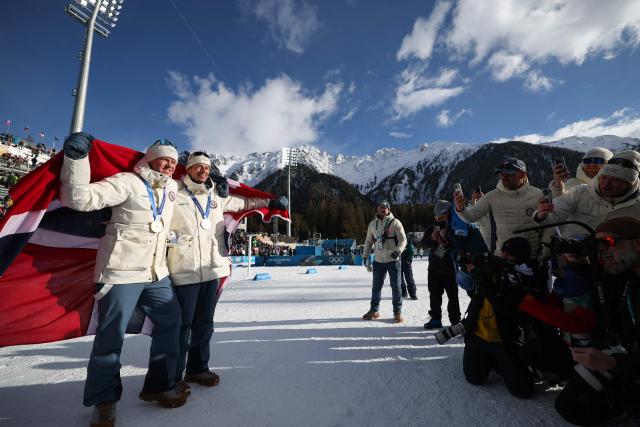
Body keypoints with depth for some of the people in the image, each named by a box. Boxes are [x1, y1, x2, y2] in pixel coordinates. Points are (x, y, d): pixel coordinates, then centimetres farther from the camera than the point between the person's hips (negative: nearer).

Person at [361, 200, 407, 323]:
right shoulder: (372, 224, 8)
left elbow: (403, 239, -10)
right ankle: (374, 310, 26)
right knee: (376, 286, 12)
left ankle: (397, 312, 19)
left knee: (396, 286, 4)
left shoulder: (395, 222, -5)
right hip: (378, 260, 4)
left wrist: (398, 250, -28)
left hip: (393, 260, -3)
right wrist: (365, 256, 11)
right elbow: (368, 241, 14)